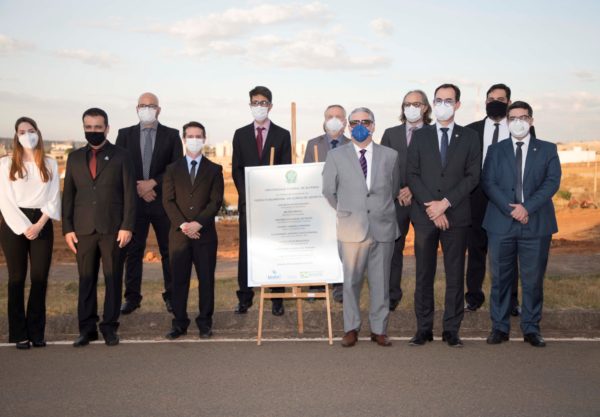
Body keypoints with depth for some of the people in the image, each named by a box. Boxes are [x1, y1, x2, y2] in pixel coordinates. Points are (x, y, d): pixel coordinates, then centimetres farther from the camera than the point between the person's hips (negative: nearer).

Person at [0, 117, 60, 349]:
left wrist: (39, 224, -9)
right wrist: (23, 227, -11)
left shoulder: (50, 164, 9)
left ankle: (36, 332, 7)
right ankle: (19, 333, 6)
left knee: (40, 278, -1)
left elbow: (54, 198, 4)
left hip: (42, 225, 1)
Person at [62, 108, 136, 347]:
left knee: (113, 279, 2)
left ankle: (109, 327, 10)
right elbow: (68, 195, 11)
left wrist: (127, 226, -8)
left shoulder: (121, 156, 5)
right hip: (84, 229, 2)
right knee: (86, 280, 5)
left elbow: (129, 194, 0)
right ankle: (87, 328, 12)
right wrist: (67, 228, 3)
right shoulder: (75, 157, 13)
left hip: (113, 229, -2)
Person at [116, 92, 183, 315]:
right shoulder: (125, 134, 9)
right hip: (133, 200, 1)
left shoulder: (171, 135, 5)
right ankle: (132, 297, 12)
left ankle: (171, 296, 12)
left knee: (169, 250, 3)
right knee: (133, 251, 4)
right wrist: (138, 188, -8)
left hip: (164, 201, -1)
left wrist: (153, 183, -12)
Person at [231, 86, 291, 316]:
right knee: (246, 249, 2)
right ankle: (244, 297, 8)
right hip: (247, 200, 1)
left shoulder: (282, 135, 7)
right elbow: (236, 169, 8)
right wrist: (245, 194, -5)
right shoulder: (241, 134, 11)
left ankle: (277, 297, 5)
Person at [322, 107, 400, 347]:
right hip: (351, 229, -1)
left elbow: (394, 190, 16)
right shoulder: (336, 156, 3)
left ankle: (379, 329, 18)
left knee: (381, 281, 7)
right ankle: (351, 328, 16)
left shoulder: (390, 156, 7)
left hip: (383, 228, 1)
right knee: (351, 281, 4)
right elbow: (329, 192, 9)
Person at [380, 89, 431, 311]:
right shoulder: (390, 134, 11)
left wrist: (415, 189, -11)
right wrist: (397, 191, -5)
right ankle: (392, 295, 10)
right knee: (393, 248, 1)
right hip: (396, 200, 2)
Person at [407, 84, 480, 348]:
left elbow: (472, 176, -1)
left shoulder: (469, 137, 7)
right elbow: (412, 175, 2)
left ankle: (451, 330, 12)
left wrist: (445, 203, -11)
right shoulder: (420, 136, 9)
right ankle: (424, 328, 12)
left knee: (455, 275, 3)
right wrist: (430, 206, -10)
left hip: (456, 215, 0)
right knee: (423, 274, 4)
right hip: (424, 215, 1)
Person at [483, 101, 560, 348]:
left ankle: (531, 328, 15)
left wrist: (527, 207, -15)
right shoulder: (496, 150, 11)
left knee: (533, 279, 4)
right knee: (500, 278, 5)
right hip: (501, 223, 1)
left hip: (536, 224, 0)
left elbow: (552, 182, -3)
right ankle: (500, 327, 14)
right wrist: (510, 209, -14)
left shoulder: (548, 150, 9)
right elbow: (488, 183, 0)